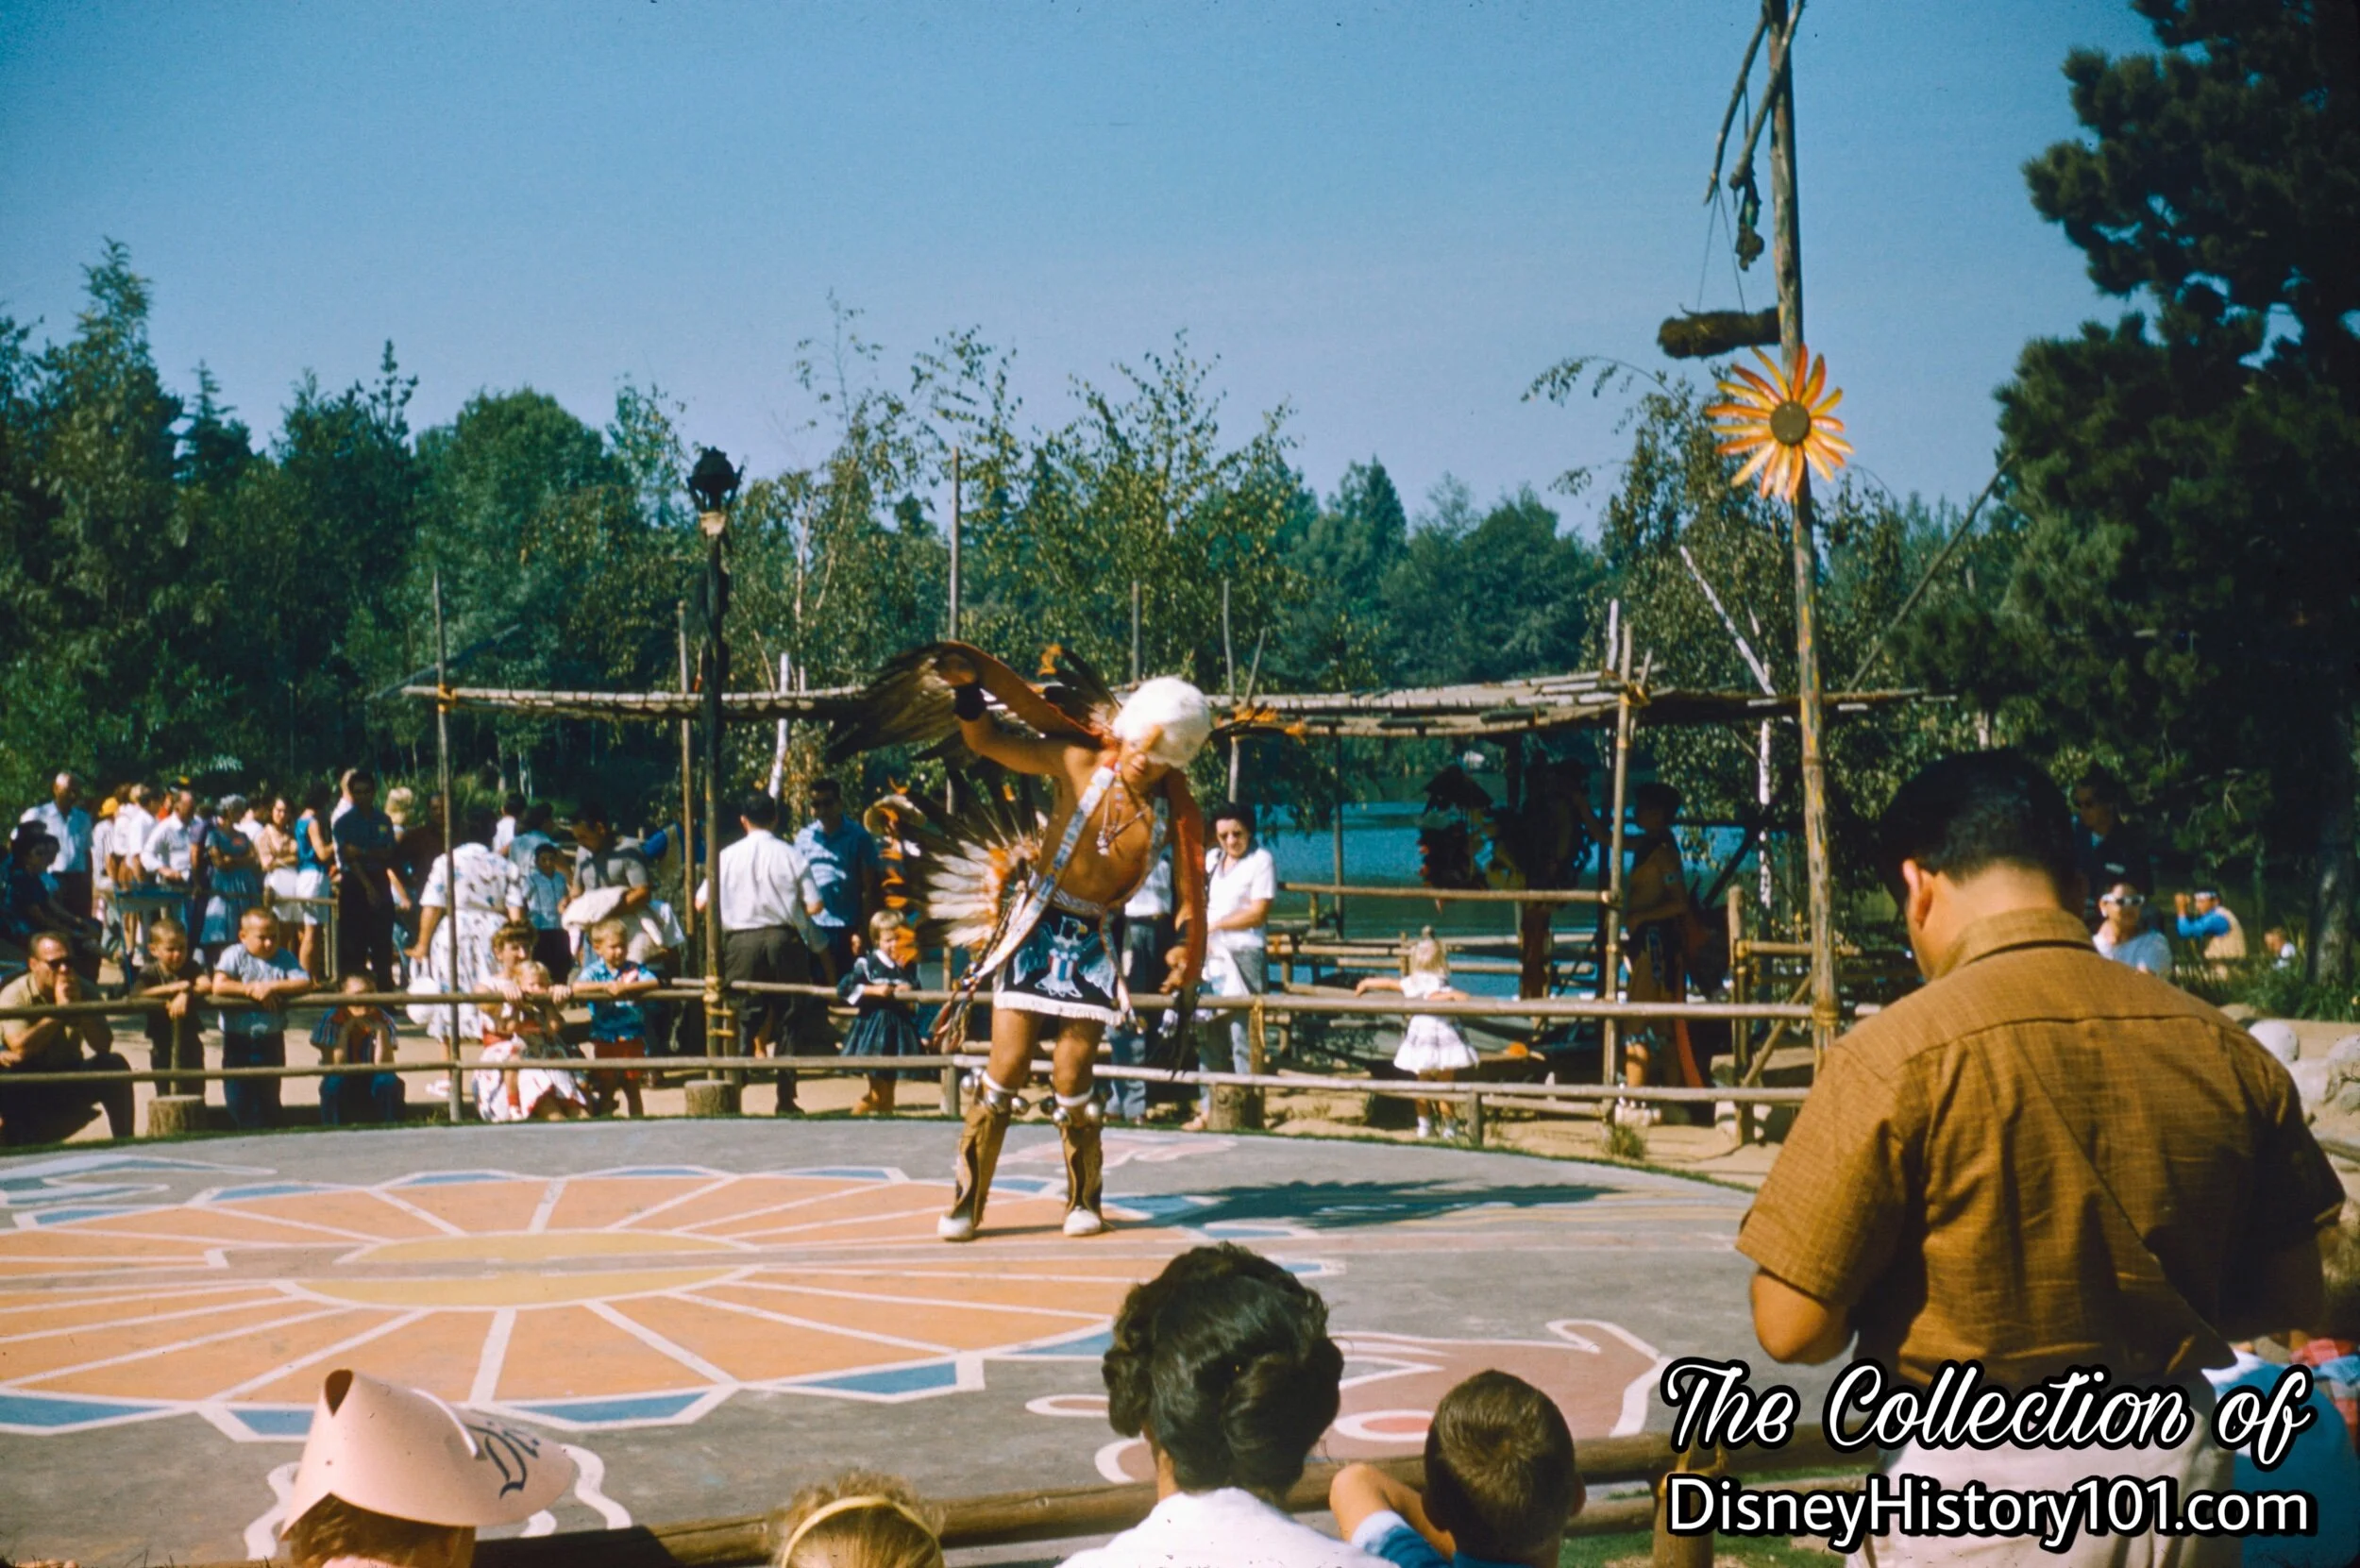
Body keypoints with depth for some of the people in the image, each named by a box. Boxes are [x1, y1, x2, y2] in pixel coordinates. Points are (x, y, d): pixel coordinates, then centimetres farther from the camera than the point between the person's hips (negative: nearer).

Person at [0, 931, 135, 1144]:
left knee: (116, 1066, -20)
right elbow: (20, 1048, -29)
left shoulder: (83, 991, -3)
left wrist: (79, 1006, -25)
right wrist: (60, 1009, -27)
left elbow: (104, 1045, -13)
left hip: (68, 1077, 4)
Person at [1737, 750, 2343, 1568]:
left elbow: (1794, 1329, -16)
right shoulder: (2227, 1052, -3)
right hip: (2178, 1464, 4)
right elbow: (2289, 1294, 6)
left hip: (1981, 1483, -4)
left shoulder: (1897, 1055, -17)